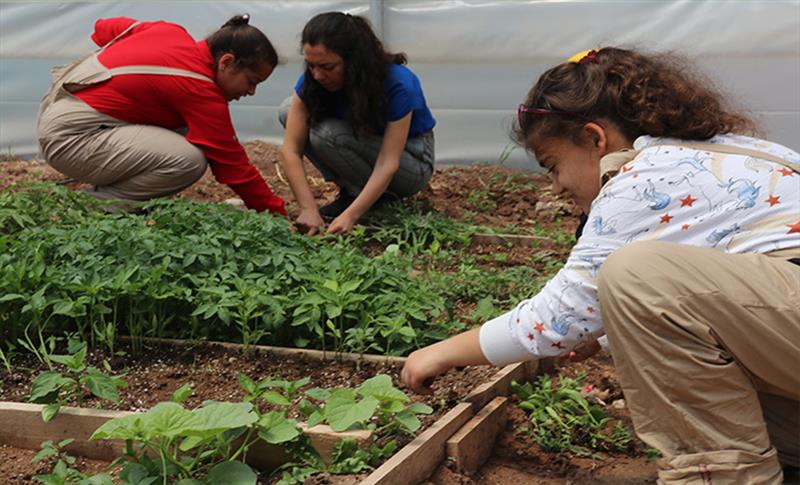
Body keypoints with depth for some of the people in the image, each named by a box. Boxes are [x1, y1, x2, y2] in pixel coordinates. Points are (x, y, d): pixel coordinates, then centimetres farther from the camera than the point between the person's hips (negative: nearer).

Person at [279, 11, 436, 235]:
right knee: (289, 111, -14)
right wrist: (308, 209, -37)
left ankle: (383, 199, -10)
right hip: (368, 146, 6)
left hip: (412, 162, -6)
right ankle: (350, 191, -5)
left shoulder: (398, 85, -31)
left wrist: (349, 216, -46)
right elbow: (291, 149, -24)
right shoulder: (312, 81, -19)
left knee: (327, 134, -31)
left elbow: (387, 164, -35)